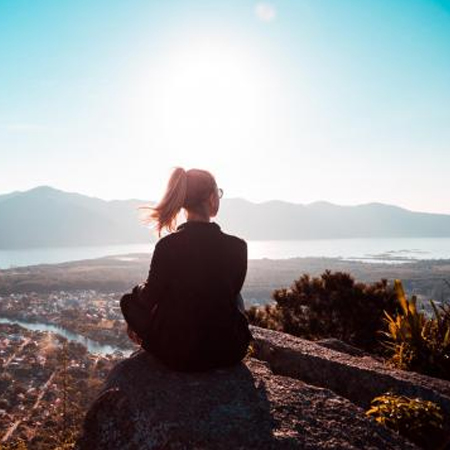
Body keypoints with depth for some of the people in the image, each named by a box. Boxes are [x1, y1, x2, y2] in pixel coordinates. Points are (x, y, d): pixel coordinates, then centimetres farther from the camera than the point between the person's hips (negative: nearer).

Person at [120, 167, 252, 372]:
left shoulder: (167, 245, -17)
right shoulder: (237, 247, -13)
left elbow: (150, 297, -3)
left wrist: (139, 288, 22)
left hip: (177, 355, -1)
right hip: (228, 352, 2)